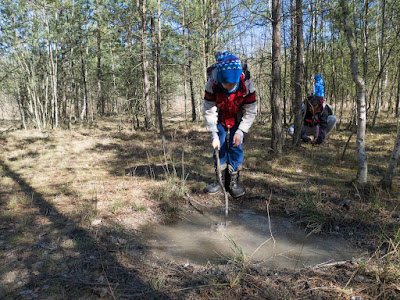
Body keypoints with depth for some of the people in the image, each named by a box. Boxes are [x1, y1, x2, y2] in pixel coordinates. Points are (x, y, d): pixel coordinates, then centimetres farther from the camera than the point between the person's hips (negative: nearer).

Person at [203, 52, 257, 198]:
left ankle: (233, 181, 3)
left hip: (238, 119, -1)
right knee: (219, 147, -1)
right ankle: (220, 180, 11)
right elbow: (209, 111, -23)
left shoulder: (246, 84, -31)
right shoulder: (212, 84, -32)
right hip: (220, 119, 1)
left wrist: (240, 131, -27)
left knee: (236, 147, -7)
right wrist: (214, 135, -27)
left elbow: (250, 112, -19)